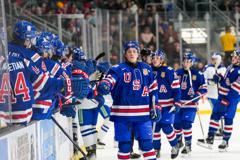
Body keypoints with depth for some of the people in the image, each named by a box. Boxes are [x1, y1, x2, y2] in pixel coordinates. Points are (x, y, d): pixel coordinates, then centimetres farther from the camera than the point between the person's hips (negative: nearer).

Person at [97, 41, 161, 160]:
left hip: (143, 114, 2)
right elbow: (110, 79, -20)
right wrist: (104, 85, -43)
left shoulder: (146, 69, 10)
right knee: (124, 144, 4)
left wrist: (155, 107, 11)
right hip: (122, 113, -2)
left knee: (146, 143, 2)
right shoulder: (118, 69, -2)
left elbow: (153, 89, 16)